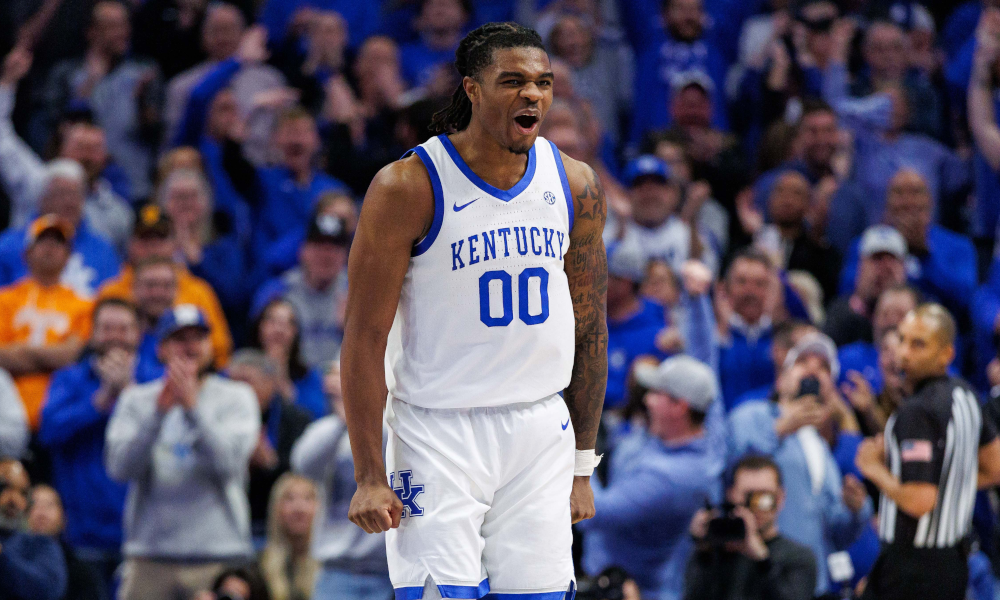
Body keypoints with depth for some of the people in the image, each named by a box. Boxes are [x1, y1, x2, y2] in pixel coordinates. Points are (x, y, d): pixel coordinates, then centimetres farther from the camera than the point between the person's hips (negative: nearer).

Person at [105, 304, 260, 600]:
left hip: (218, 553, -1)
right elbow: (120, 466, -4)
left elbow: (227, 461, -9)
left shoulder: (235, 397, 7)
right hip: (150, 557, 1)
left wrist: (192, 407, -18)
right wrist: (159, 411, -14)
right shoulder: (137, 400, 11)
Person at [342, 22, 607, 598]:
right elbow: (365, 338, -9)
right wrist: (369, 475, -13)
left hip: (541, 432, 5)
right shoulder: (409, 187, -11)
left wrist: (582, 466, 12)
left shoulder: (576, 185, 4)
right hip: (439, 432, -4)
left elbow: (590, 330, 13)